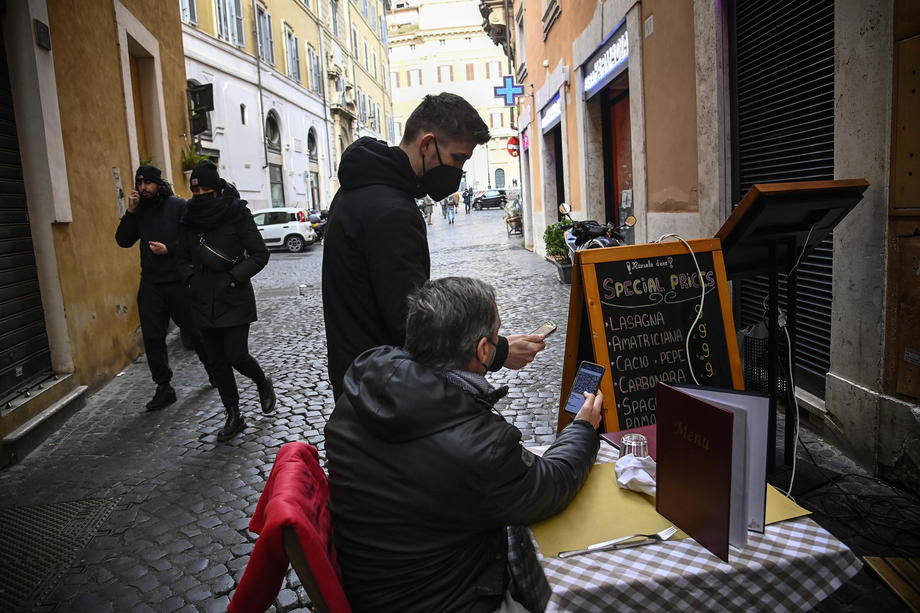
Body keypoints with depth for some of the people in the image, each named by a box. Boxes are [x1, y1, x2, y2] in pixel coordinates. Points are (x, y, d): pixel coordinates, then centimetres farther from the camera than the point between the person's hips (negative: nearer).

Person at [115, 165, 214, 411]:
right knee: (152, 338, 4)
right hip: (150, 285, 5)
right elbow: (123, 241, 5)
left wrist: (169, 249, -21)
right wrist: (130, 211, -3)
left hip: (179, 282, -4)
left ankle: (214, 370, 28)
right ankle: (164, 389, 14)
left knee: (194, 331, 6)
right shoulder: (139, 211, 11)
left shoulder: (179, 206, -3)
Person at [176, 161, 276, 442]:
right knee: (217, 361, 8)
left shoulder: (237, 214, -6)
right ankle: (233, 416, 22)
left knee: (236, 355, -10)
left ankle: (263, 384, 23)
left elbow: (260, 255, -7)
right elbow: (183, 259, 17)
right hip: (205, 302, 5)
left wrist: (233, 277, -16)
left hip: (236, 300, -5)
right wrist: (191, 276, -4)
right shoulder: (189, 219, 8)